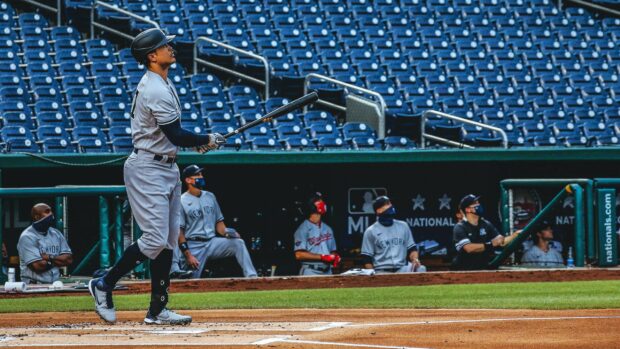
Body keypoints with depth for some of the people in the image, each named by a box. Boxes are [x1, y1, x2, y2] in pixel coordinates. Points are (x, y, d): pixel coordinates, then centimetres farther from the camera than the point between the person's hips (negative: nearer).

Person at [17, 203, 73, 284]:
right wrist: (58, 260, 0)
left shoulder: (56, 233, 12)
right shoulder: (27, 237, -6)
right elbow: (38, 266, -14)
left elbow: (69, 259, 6)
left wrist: (50, 258, -8)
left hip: (55, 284, 4)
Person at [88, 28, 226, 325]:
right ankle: (104, 285, 2)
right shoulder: (156, 91, -19)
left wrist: (196, 142, 9)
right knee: (155, 240, -13)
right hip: (148, 169, -10)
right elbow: (176, 136, -20)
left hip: (166, 169, 10)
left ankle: (157, 310, 9)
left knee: (169, 240, 8)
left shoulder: (161, 84, 13)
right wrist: (207, 141, -5)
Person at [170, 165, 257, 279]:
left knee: (238, 242, -20)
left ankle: (252, 277, -29)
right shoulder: (182, 201, -5)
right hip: (194, 246, -5)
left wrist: (226, 232, -7)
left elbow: (219, 221, 16)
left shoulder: (210, 196, 13)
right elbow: (179, 232, -8)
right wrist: (188, 255, -16)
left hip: (212, 242, 5)